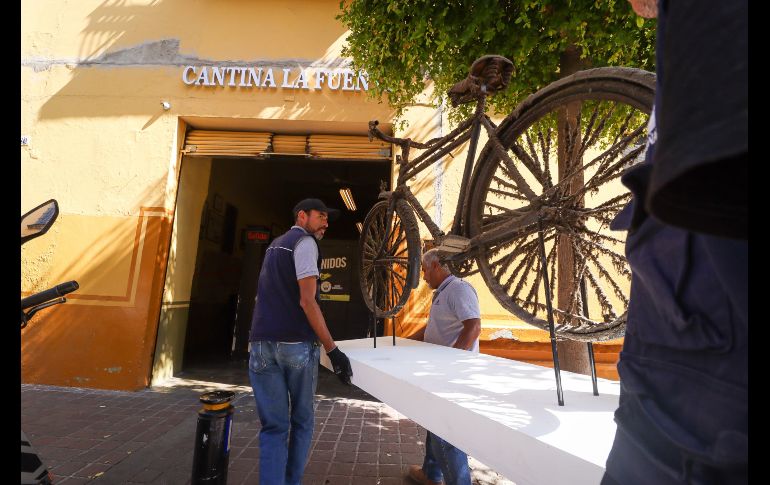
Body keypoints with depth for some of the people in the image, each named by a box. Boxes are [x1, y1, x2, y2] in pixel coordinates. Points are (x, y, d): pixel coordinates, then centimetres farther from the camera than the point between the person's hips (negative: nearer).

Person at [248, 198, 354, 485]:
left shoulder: (275, 244, 22)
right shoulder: (305, 243, -5)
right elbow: (307, 302, -14)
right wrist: (332, 350, -14)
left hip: (262, 343, 6)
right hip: (296, 344, -6)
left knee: (273, 426, 6)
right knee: (301, 420, 14)